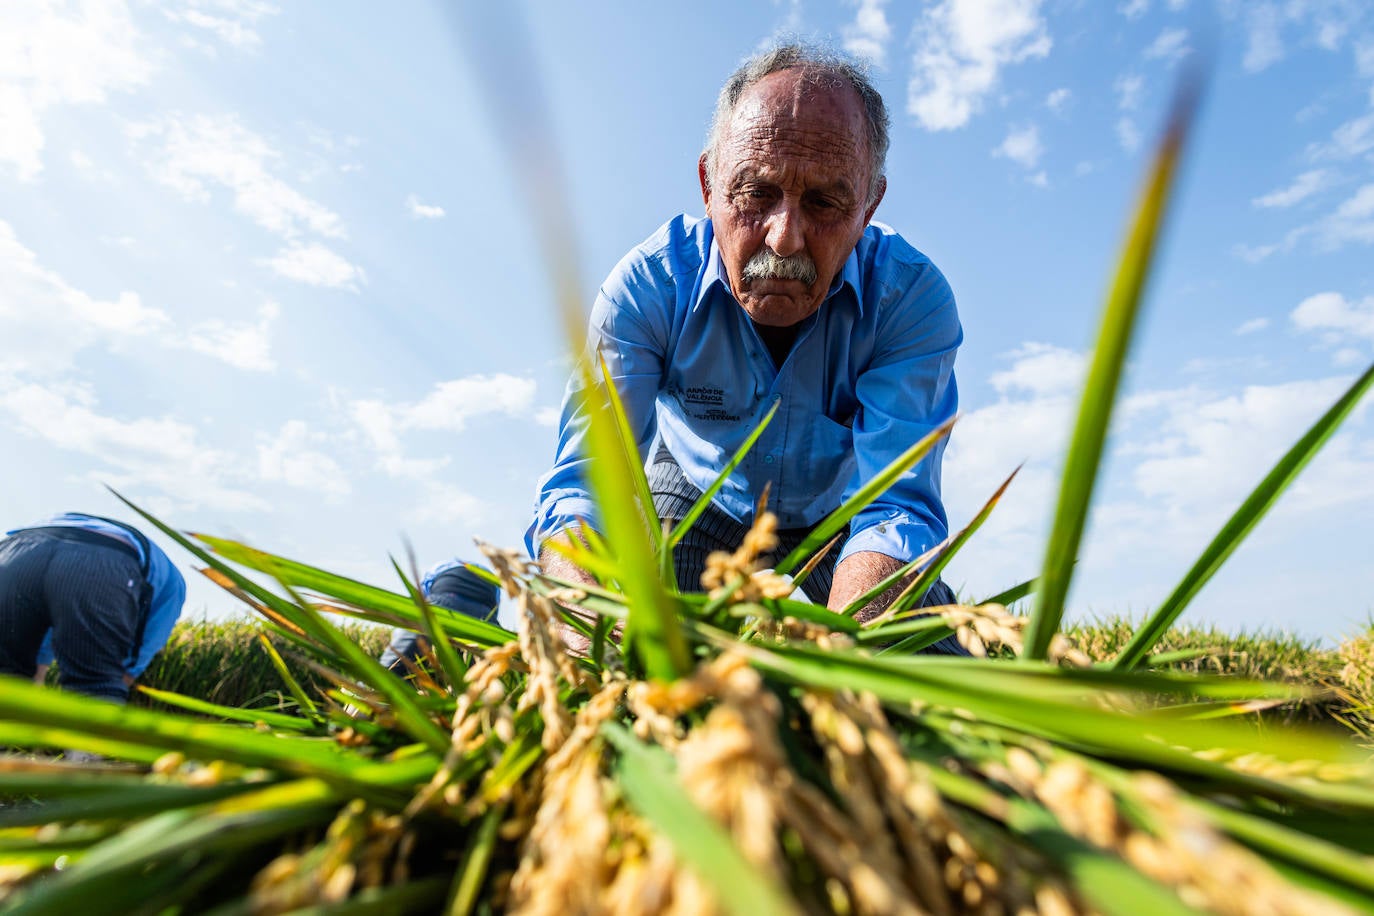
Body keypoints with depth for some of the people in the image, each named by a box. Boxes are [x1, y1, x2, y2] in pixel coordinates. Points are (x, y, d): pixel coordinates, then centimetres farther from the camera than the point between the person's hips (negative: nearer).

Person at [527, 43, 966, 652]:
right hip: (699, 496, 0)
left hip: (839, 507, 1)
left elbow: (897, 506, -36)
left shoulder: (913, 298, -29)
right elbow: (582, 485, -33)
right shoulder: (647, 287, -29)